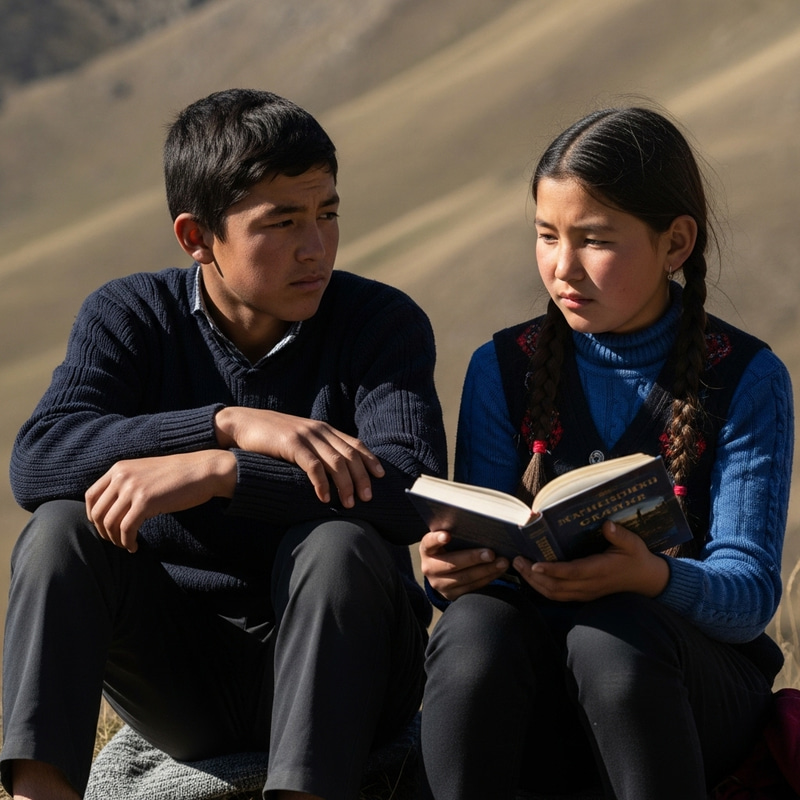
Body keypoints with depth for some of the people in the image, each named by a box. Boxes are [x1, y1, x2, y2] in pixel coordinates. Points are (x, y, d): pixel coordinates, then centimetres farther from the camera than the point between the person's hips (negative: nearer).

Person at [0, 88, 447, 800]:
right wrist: (231, 423, -29)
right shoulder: (129, 316, -1)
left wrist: (211, 472, -31)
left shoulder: (384, 322, -6)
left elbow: (413, 493, -24)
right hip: (179, 672, 2)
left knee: (337, 542, -31)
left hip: (335, 660, -2)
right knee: (63, 526, -21)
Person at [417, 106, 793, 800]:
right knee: (477, 624, -32)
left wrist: (652, 576, -32)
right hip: (534, 706, 2)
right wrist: (449, 572, -21)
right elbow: (482, 553, 5)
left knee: (614, 633, -36)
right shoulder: (504, 368, 7)